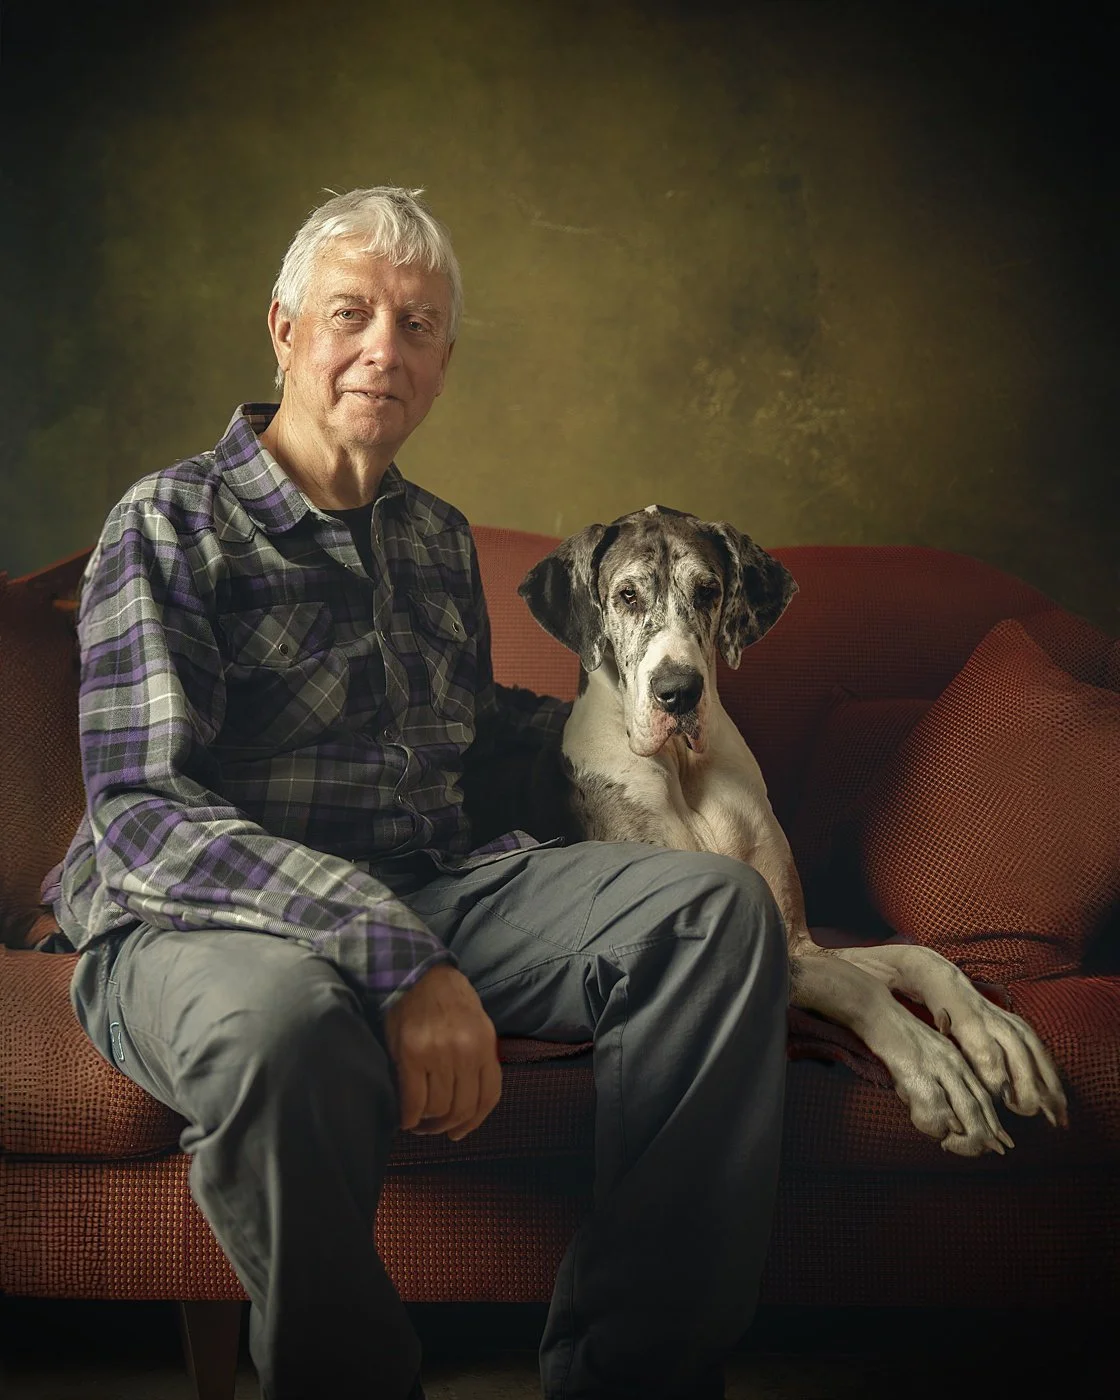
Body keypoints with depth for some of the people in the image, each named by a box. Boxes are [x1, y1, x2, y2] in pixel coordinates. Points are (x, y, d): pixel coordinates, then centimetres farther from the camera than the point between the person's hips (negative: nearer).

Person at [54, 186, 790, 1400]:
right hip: (191, 922, -6)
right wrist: (393, 958, -29)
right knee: (285, 1019, -42)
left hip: (428, 889, 6)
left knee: (719, 906, -15)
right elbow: (143, 812, -17)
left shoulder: (438, 537, 18)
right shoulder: (171, 523, -5)